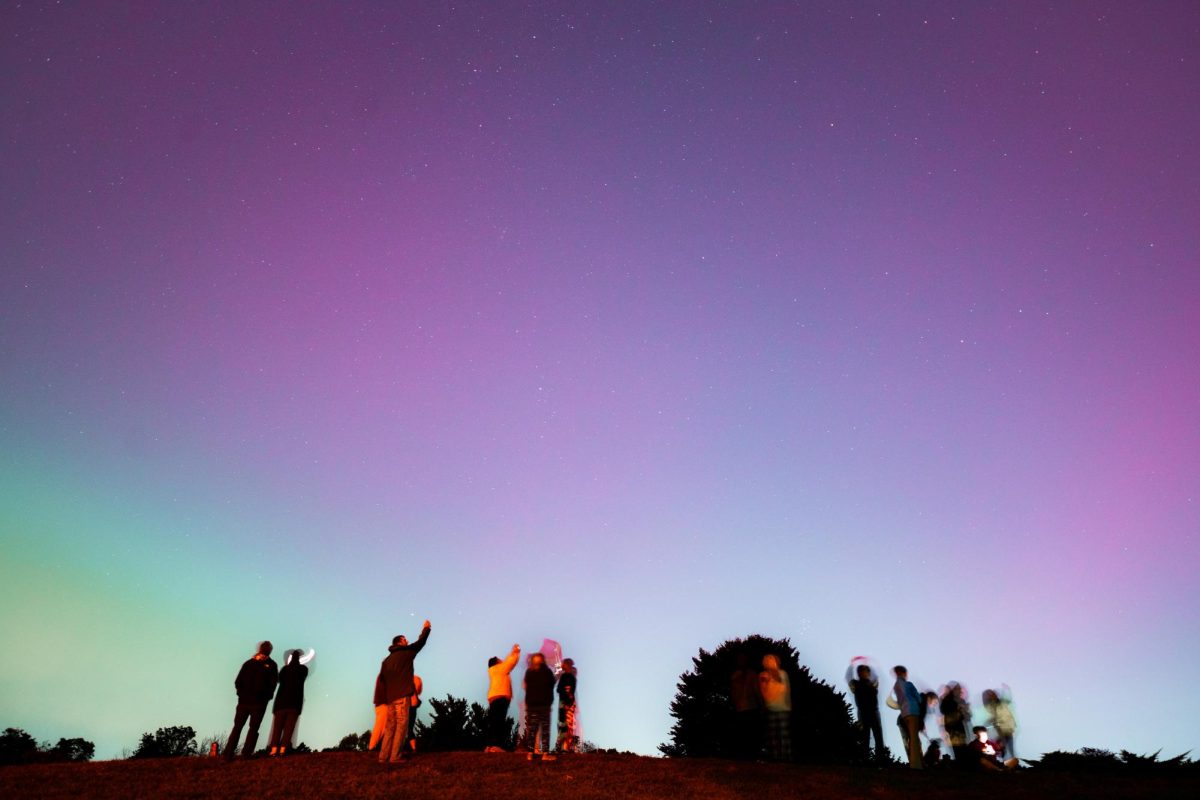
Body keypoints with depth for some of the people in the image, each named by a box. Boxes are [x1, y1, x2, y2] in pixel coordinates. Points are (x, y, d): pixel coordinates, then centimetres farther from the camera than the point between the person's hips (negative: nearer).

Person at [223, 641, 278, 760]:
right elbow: (273, 683, -6)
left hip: (244, 700, 3)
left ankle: (228, 754, 7)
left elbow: (237, 682, 2)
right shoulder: (271, 665, -4)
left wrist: (242, 694, 13)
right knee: (253, 728, 4)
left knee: (237, 727, 12)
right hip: (259, 702, -3)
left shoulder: (248, 663, 4)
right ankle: (246, 754, -4)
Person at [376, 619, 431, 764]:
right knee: (401, 726, -6)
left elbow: (381, 680, 14)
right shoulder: (405, 652, -1)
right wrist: (426, 629, 24)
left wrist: (384, 699, 12)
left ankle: (384, 756, 8)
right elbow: (420, 643, 8)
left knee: (390, 726, 10)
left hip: (390, 697, 7)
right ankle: (395, 756, -11)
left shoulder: (387, 660, 19)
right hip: (402, 696, -7)